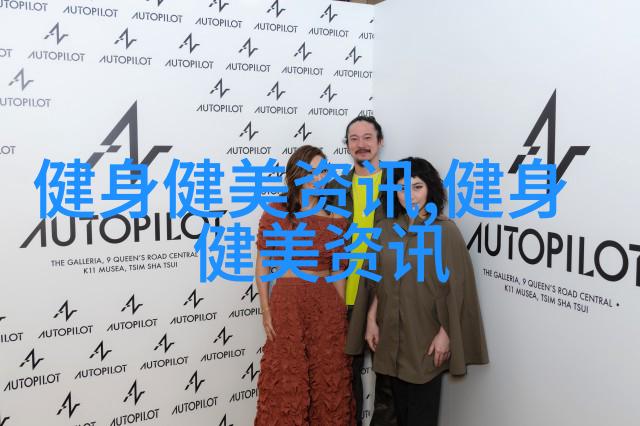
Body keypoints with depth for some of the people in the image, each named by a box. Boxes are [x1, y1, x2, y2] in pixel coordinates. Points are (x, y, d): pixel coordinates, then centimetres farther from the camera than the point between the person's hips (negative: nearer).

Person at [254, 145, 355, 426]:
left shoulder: (336, 219, 3)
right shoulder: (275, 213, -3)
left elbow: (339, 271, 7)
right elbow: (262, 264, 0)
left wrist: (341, 312, 6)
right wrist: (266, 310, -5)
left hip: (327, 305, 2)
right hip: (286, 303, -2)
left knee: (328, 381, 10)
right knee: (285, 384, 7)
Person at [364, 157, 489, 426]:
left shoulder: (445, 230, -9)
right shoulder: (385, 229, 4)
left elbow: (454, 287, -10)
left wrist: (445, 333, -12)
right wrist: (371, 319, 4)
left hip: (426, 337, -4)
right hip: (392, 335, 4)